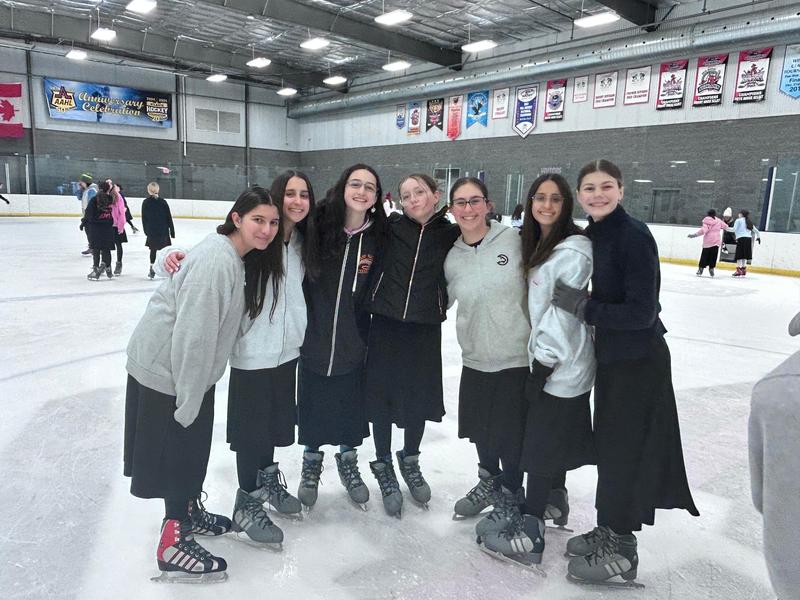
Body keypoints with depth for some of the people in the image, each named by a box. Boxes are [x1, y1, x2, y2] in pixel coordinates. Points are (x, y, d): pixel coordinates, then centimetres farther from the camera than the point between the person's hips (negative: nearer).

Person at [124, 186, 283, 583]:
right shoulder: (216, 261, -27)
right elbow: (193, 335, -28)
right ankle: (173, 544, 20)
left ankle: (189, 512, 43)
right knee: (178, 453, 4)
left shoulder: (246, 258, 2)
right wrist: (189, 400, -23)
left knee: (194, 447, 22)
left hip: (191, 365, 9)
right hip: (164, 368, -9)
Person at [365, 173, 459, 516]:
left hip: (425, 328, 1)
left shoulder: (451, 235, -1)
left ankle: (410, 461, 39)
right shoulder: (391, 227, -3)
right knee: (382, 396, 7)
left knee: (420, 398, 12)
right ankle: (384, 468, 29)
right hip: (386, 323, 0)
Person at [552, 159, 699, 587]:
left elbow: (641, 313, -22)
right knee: (608, 445, 18)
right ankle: (609, 531, 37)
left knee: (623, 451, 4)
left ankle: (621, 552, 23)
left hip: (638, 361, -8)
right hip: (611, 356, 8)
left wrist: (582, 306, -21)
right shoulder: (590, 235, 7)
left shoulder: (633, 236, -18)